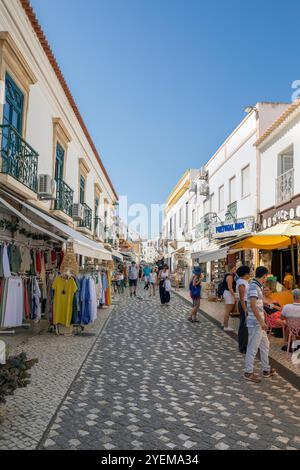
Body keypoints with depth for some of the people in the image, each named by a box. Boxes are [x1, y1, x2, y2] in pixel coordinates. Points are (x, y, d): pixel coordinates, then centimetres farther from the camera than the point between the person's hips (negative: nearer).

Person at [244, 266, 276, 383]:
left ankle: (266, 370, 32)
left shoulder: (257, 286, 12)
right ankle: (248, 372, 11)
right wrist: (261, 322, -25)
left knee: (265, 345, 20)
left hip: (259, 323, 10)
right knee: (253, 348, 0)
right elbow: (253, 305, -26)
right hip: (255, 323, -10)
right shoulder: (254, 287, -19)